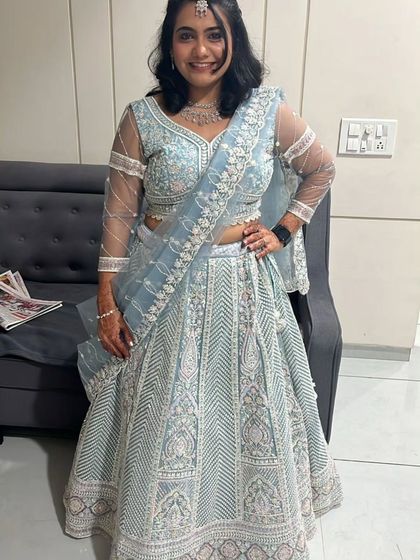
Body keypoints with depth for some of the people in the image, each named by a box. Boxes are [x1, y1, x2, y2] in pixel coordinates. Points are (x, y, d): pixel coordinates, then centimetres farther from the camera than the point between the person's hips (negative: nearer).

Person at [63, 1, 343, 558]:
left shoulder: (269, 111, -3)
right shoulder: (142, 119, -6)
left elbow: (321, 169, 12)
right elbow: (119, 214, -4)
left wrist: (283, 231, 4)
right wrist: (107, 304, -6)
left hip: (244, 286, 2)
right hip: (163, 292, -1)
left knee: (251, 405, 16)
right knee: (164, 415, 11)